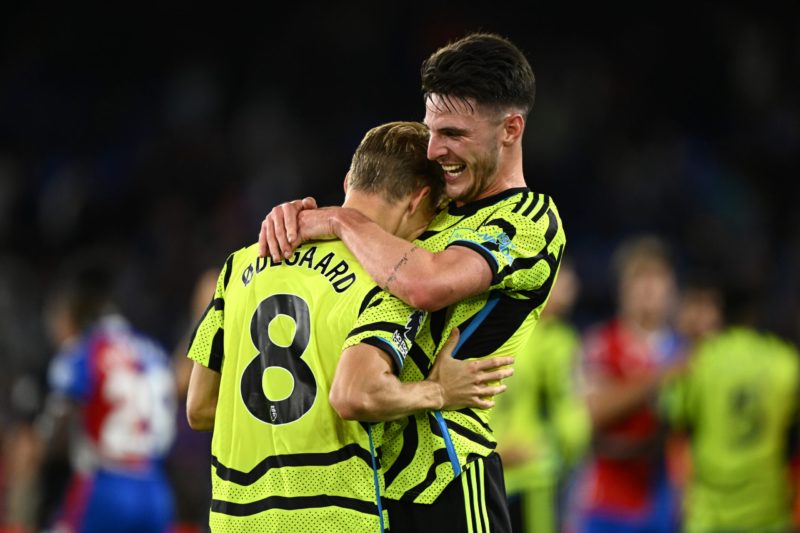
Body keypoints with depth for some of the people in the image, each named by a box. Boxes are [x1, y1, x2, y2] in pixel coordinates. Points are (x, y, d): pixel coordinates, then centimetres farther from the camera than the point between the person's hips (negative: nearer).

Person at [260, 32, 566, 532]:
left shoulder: (531, 220, -9)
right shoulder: (438, 208, 17)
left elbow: (425, 284, -27)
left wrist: (343, 221, -13)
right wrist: (295, 213, -1)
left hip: (442, 480, -8)